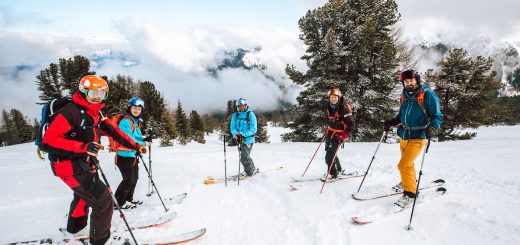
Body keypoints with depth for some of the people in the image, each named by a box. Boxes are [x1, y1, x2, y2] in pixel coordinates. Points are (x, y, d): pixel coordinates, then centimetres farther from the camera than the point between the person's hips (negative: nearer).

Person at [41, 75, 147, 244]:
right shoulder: (70, 112, -22)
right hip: (70, 167, -10)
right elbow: (48, 142, -28)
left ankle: (75, 226, 60)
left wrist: (135, 146, 4)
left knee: (84, 194, 33)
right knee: (104, 202, -12)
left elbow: (114, 132, 8)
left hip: (85, 165, 10)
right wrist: (83, 147, -39)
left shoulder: (97, 114, 3)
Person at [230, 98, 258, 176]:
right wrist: (236, 134, -18)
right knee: (245, 157, 19)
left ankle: (250, 172, 15)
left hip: (248, 139, -6)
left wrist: (243, 134, -23)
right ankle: (253, 169, 39)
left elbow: (253, 129, -14)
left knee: (244, 158, -5)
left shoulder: (251, 115, -9)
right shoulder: (235, 115, 6)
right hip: (240, 139, 6)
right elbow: (232, 127, 3)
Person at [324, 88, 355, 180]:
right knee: (329, 152, 16)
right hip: (330, 132, 8)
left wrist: (345, 135, -21)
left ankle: (333, 174, 5)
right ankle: (338, 170, 34)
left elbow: (351, 123, -15)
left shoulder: (344, 108, -17)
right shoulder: (329, 107, 6)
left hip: (339, 134, -8)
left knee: (329, 155, -11)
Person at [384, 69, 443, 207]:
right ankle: (406, 183, 45)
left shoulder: (428, 95, -11)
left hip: (417, 137, -6)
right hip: (403, 135, 6)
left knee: (403, 165, -13)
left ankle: (410, 193, 4)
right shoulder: (405, 96, 7)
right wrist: (391, 122, 6)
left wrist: (432, 128, -28)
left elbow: (437, 116, -10)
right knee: (407, 163, 22)